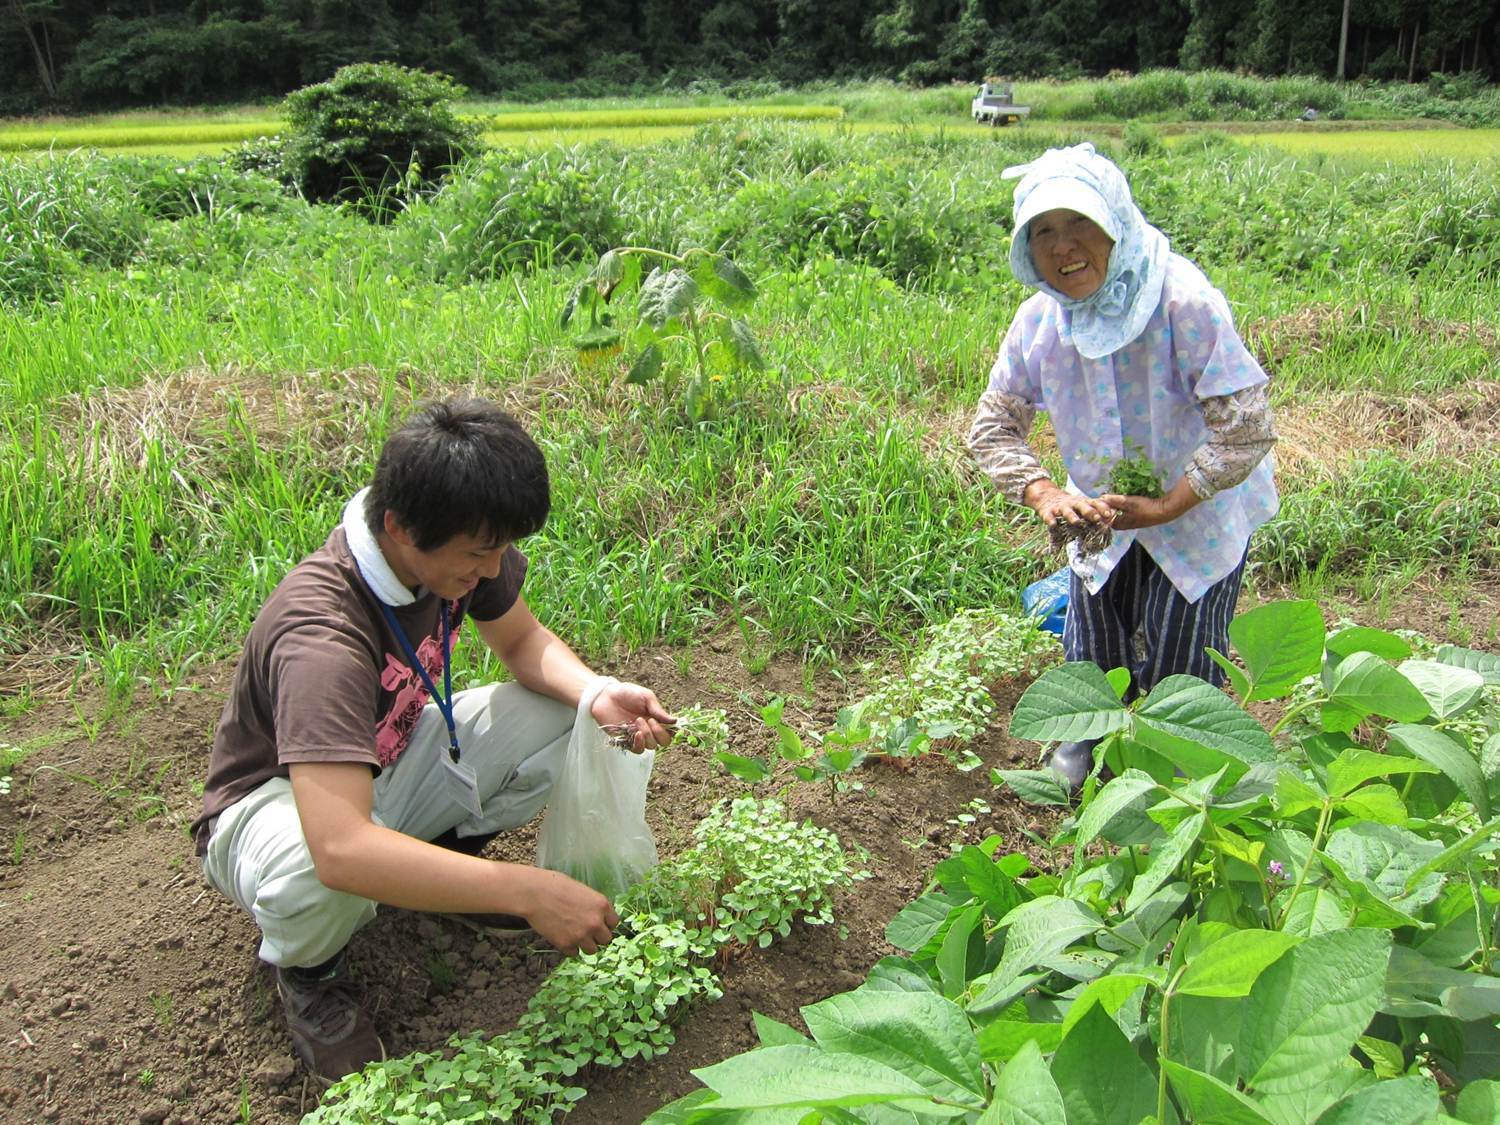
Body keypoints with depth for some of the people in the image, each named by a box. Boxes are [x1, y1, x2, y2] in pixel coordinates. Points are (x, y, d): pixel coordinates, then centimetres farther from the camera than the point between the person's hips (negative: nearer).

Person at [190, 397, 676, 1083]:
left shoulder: (459, 545, -18)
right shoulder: (322, 636, -40)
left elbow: (523, 640, 0)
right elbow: (340, 848, -49)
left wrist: (595, 693, -22)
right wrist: (525, 892, -48)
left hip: (391, 762, 6)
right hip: (279, 801, -6)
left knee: (563, 714, -14)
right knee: (319, 879, -41)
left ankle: (446, 857, 10)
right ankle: (307, 971, -3)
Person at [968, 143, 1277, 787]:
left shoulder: (1184, 303, -29)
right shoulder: (1039, 321, -13)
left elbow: (1246, 432, -27)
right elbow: (993, 428, -7)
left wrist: (1163, 507, -28)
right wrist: (1045, 495, -23)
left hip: (1200, 512, -4)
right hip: (1105, 517, 4)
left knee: (1177, 671, 6)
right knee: (1093, 660, 18)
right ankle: (1088, 739, 51)